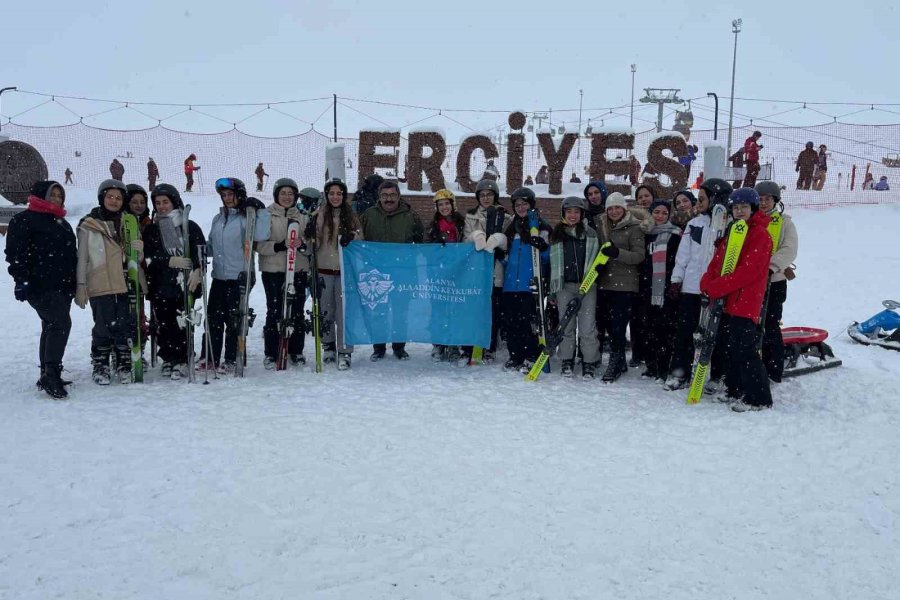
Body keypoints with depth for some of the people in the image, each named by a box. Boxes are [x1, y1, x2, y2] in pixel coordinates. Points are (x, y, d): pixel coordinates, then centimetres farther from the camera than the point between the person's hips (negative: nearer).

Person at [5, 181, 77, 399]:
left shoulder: (63, 224, 23)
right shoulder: (24, 220, -2)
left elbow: (71, 255, 28)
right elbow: (16, 253, -10)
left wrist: (75, 283, 25)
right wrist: (21, 280, -19)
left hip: (63, 286, 9)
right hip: (40, 286, -8)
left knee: (52, 327, 11)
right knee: (61, 323, -21)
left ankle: (48, 375, 18)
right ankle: (50, 374, -22)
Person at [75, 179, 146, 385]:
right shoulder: (89, 225, 3)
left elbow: (139, 258, 17)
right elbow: (82, 258, 4)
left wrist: (138, 250, -6)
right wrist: (81, 287, -1)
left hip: (126, 284, 3)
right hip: (100, 286, -3)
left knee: (127, 327, 2)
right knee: (104, 328, -4)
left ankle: (124, 367, 15)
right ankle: (100, 368, 11)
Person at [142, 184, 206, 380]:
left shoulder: (190, 227, 5)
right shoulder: (150, 230, 11)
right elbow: (148, 258, 1)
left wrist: (197, 271, -14)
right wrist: (171, 261, -11)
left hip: (185, 284, -2)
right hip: (160, 285, 2)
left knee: (182, 324, -6)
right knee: (163, 325, 3)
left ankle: (181, 361, 4)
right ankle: (168, 360, 17)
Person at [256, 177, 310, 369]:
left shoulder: (302, 217, 11)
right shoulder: (267, 215, 1)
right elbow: (259, 244, -6)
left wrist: (302, 244, -11)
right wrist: (280, 246, -20)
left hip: (298, 270, 3)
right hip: (273, 270, -3)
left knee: (297, 312, 7)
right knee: (274, 312, -2)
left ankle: (296, 351, 17)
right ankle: (271, 353, 7)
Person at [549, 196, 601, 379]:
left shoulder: (590, 233, 7)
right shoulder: (556, 234, 11)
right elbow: (553, 263, 12)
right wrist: (552, 289, 10)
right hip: (564, 285, 1)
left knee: (587, 326, -5)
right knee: (566, 325, 4)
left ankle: (589, 363, 4)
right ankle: (567, 361, 15)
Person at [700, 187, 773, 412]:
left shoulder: (760, 235, -9)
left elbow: (749, 270, -20)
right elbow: (717, 262, 14)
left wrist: (717, 287, -21)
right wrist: (708, 284, -6)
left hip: (746, 302, -9)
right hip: (727, 300, 9)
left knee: (744, 350, -9)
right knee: (730, 347, 15)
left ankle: (758, 399, -1)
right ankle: (735, 390, 27)